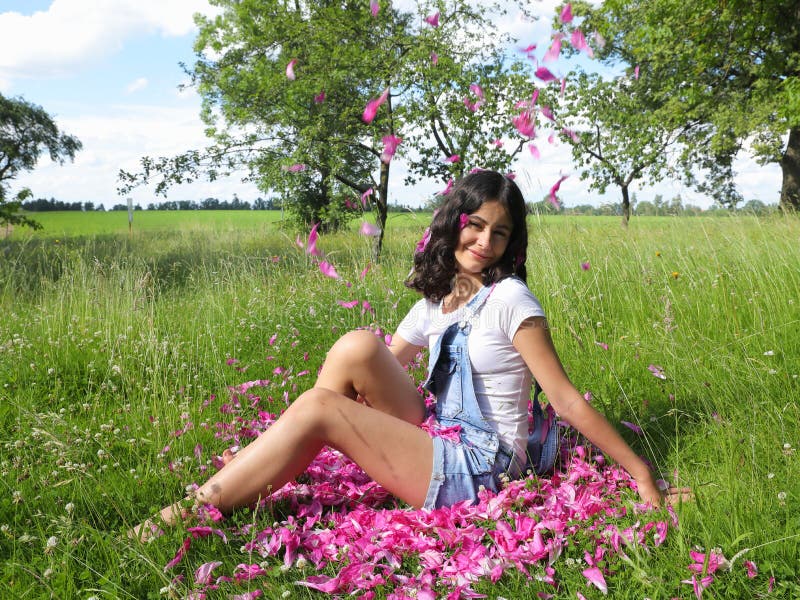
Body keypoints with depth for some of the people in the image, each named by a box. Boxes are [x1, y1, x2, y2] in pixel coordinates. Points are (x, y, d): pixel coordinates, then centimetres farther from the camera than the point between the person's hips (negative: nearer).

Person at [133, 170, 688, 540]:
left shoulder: (509, 300, -10)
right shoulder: (435, 301, 11)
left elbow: (568, 401, -10)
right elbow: (384, 371, 11)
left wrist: (644, 478, -12)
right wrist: (291, 441, 6)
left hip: (479, 470, -6)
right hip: (439, 445, 6)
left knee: (320, 408, -20)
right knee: (358, 348, -15)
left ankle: (193, 511, -12)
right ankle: (263, 468, -9)